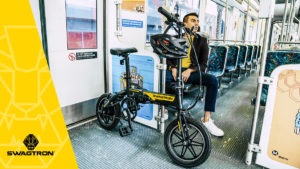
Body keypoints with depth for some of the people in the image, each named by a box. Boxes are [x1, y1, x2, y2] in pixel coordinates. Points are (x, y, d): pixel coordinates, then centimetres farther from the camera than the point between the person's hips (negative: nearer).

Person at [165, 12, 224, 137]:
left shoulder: (201, 41, 10)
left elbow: (203, 64, 2)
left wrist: (189, 70, -17)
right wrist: (173, 68, -16)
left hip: (191, 71, 1)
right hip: (175, 70, -1)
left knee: (213, 80, -26)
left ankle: (206, 119, -20)